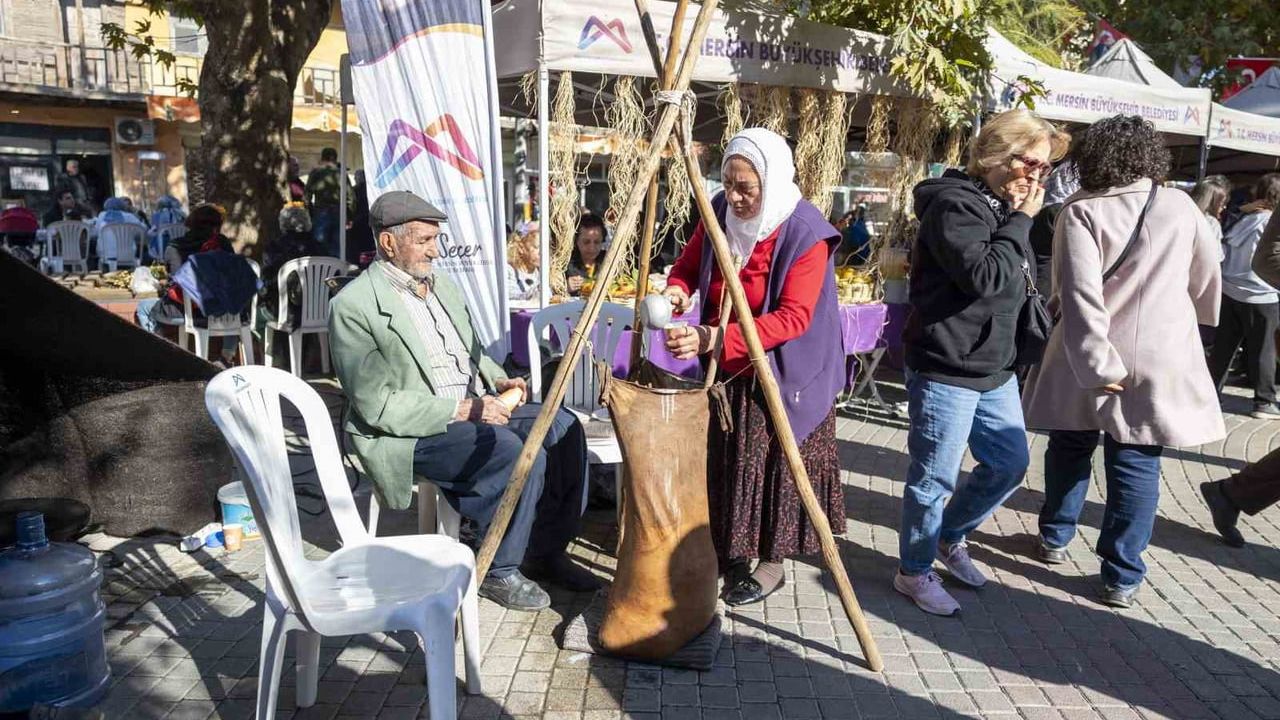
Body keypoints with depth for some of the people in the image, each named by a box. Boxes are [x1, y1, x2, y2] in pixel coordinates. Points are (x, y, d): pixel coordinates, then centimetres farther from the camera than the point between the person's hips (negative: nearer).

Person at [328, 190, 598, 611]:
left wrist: (497, 379, 2)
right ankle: (498, 571, -6)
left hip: (472, 408, 8)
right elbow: (376, 405, -19)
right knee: (521, 454, -28)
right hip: (410, 433, -8)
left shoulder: (441, 285, 13)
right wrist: (460, 409, -23)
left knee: (564, 428, -9)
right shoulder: (353, 306, -12)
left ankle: (546, 550, 4)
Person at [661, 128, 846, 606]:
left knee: (771, 462, 4)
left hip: (783, 374, -5)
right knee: (722, 459, 14)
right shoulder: (720, 212, -5)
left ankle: (772, 561, 23)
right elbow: (689, 264, 7)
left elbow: (793, 317, -30)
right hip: (725, 368, 6)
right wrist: (677, 289, -19)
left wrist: (715, 339, -41)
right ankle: (727, 551, 32)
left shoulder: (805, 234, -23)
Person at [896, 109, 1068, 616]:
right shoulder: (954, 204, -14)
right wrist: (1021, 222, -14)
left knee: (1009, 463, 17)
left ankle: (950, 536, 38)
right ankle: (914, 572, 21)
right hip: (945, 370, -9)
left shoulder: (1003, 207, 15)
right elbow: (985, 276, -23)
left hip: (994, 368, 10)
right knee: (935, 477, 2)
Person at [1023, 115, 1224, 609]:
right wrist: (1198, 321, 32)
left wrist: (1095, 362, -18)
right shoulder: (1180, 207, 0)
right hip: (1156, 360, 1)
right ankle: (1122, 576, 12)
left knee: (1070, 449, 17)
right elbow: (1207, 280, 12)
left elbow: (1079, 293, -20)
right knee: (1136, 464, 7)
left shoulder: (1081, 211, -9)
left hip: (1087, 360, -1)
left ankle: (1054, 538, 33)